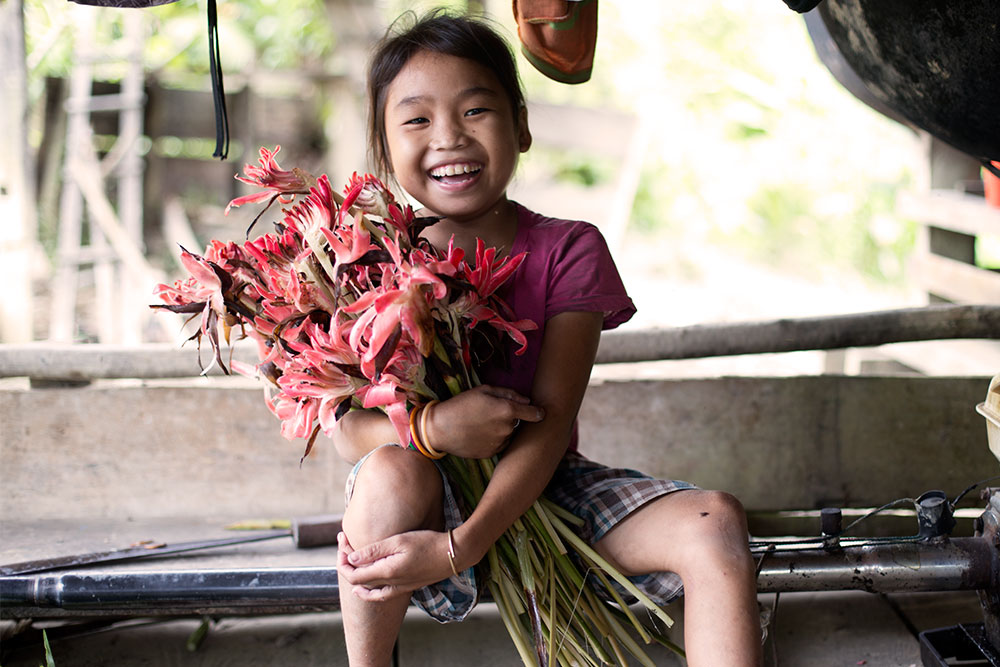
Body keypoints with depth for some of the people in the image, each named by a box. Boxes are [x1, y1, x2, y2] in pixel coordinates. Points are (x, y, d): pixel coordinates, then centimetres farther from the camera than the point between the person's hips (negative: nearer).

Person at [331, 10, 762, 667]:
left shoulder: (568, 250, -7)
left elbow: (550, 420, -16)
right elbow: (349, 430, -9)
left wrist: (457, 546, -30)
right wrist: (432, 425, -34)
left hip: (542, 486, 1)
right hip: (434, 499, -1)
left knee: (715, 520, -21)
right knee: (391, 474, -35)